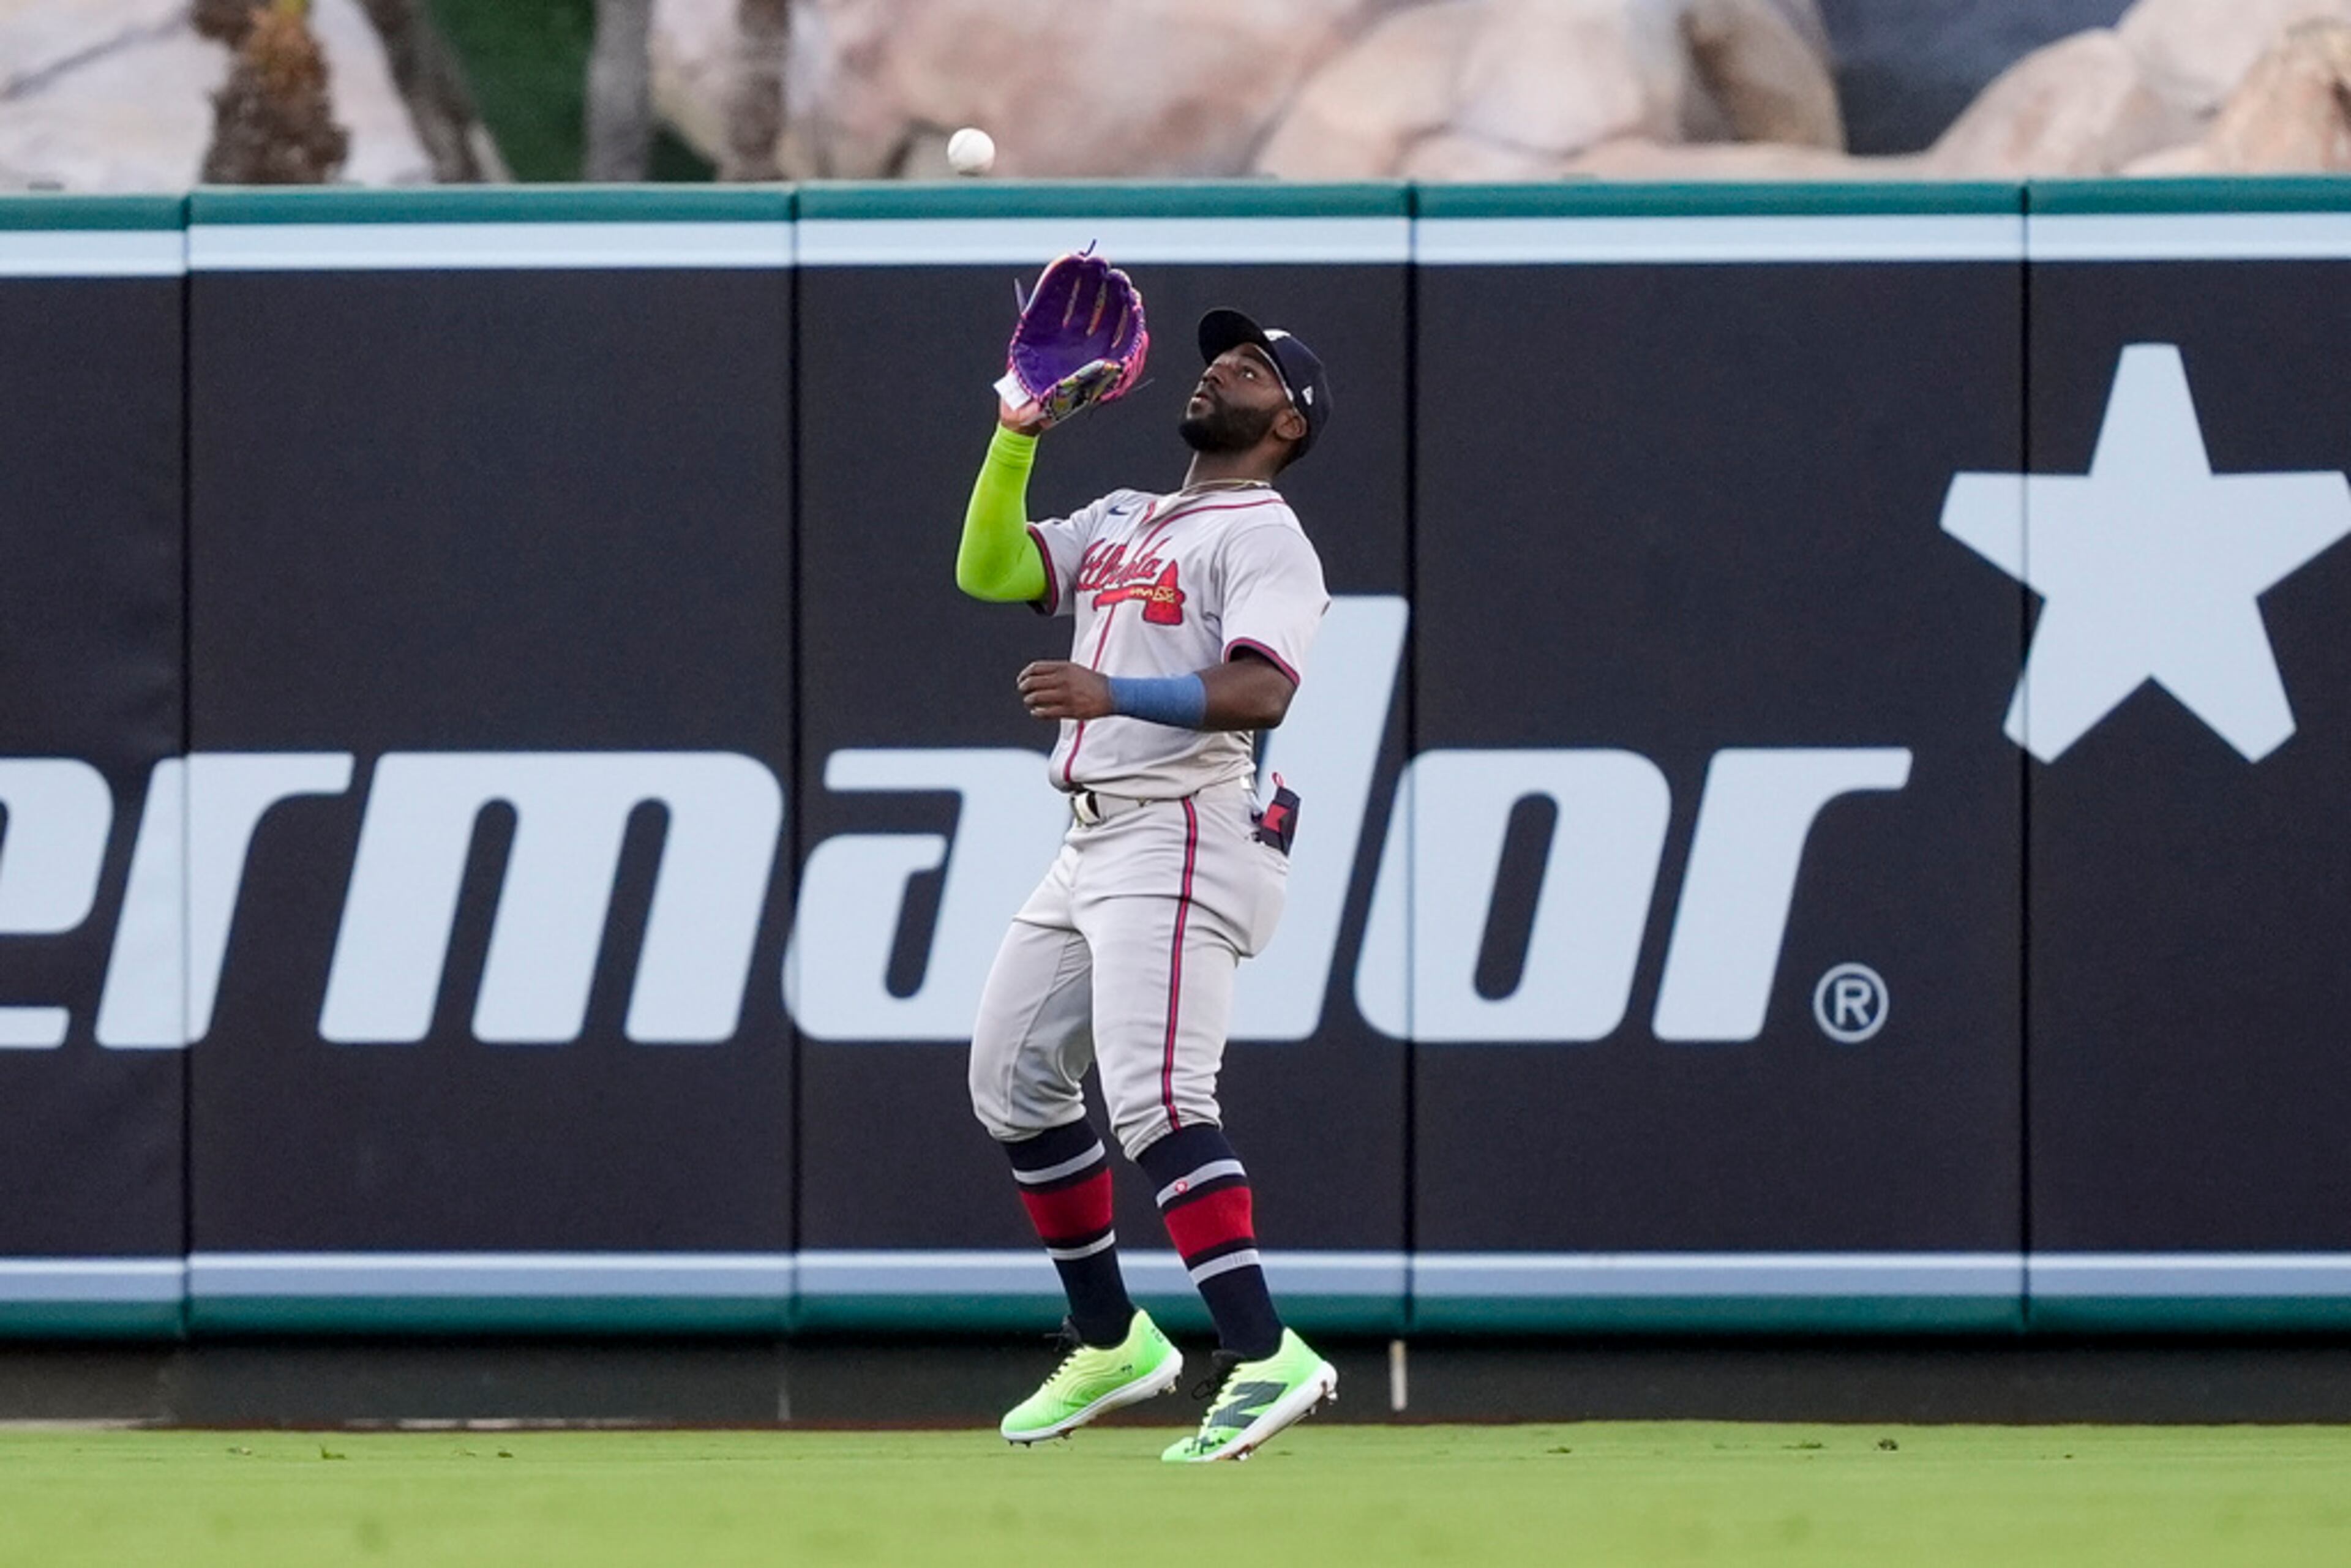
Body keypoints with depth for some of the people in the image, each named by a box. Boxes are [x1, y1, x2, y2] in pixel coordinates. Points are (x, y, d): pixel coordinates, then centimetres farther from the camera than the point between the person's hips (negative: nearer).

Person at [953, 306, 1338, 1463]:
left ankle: (1265, 1357, -30)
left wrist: (1115, 694, -35)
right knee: (1012, 1079, 14)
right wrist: (1016, 436, 1)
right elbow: (989, 571, 12)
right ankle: (1110, 1344, 24)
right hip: (1090, 843, 10)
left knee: (1153, 1096, -23)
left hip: (1183, 837, -10)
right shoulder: (1122, 522, 21)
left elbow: (1260, 692, -21)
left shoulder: (1267, 539, -6)